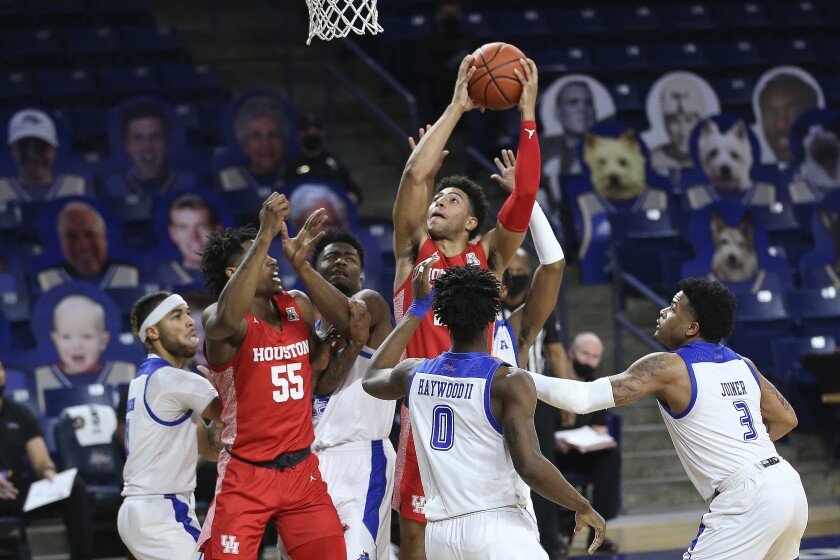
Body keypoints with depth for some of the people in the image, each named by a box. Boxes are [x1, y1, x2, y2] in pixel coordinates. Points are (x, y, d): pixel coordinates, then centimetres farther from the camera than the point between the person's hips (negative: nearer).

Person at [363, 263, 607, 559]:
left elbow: (372, 378, 33)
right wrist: (584, 508, -3)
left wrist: (417, 308, 35)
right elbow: (530, 466, -18)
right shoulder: (509, 381, -9)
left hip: (439, 535, 6)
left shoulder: (415, 374, 7)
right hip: (497, 529, -6)